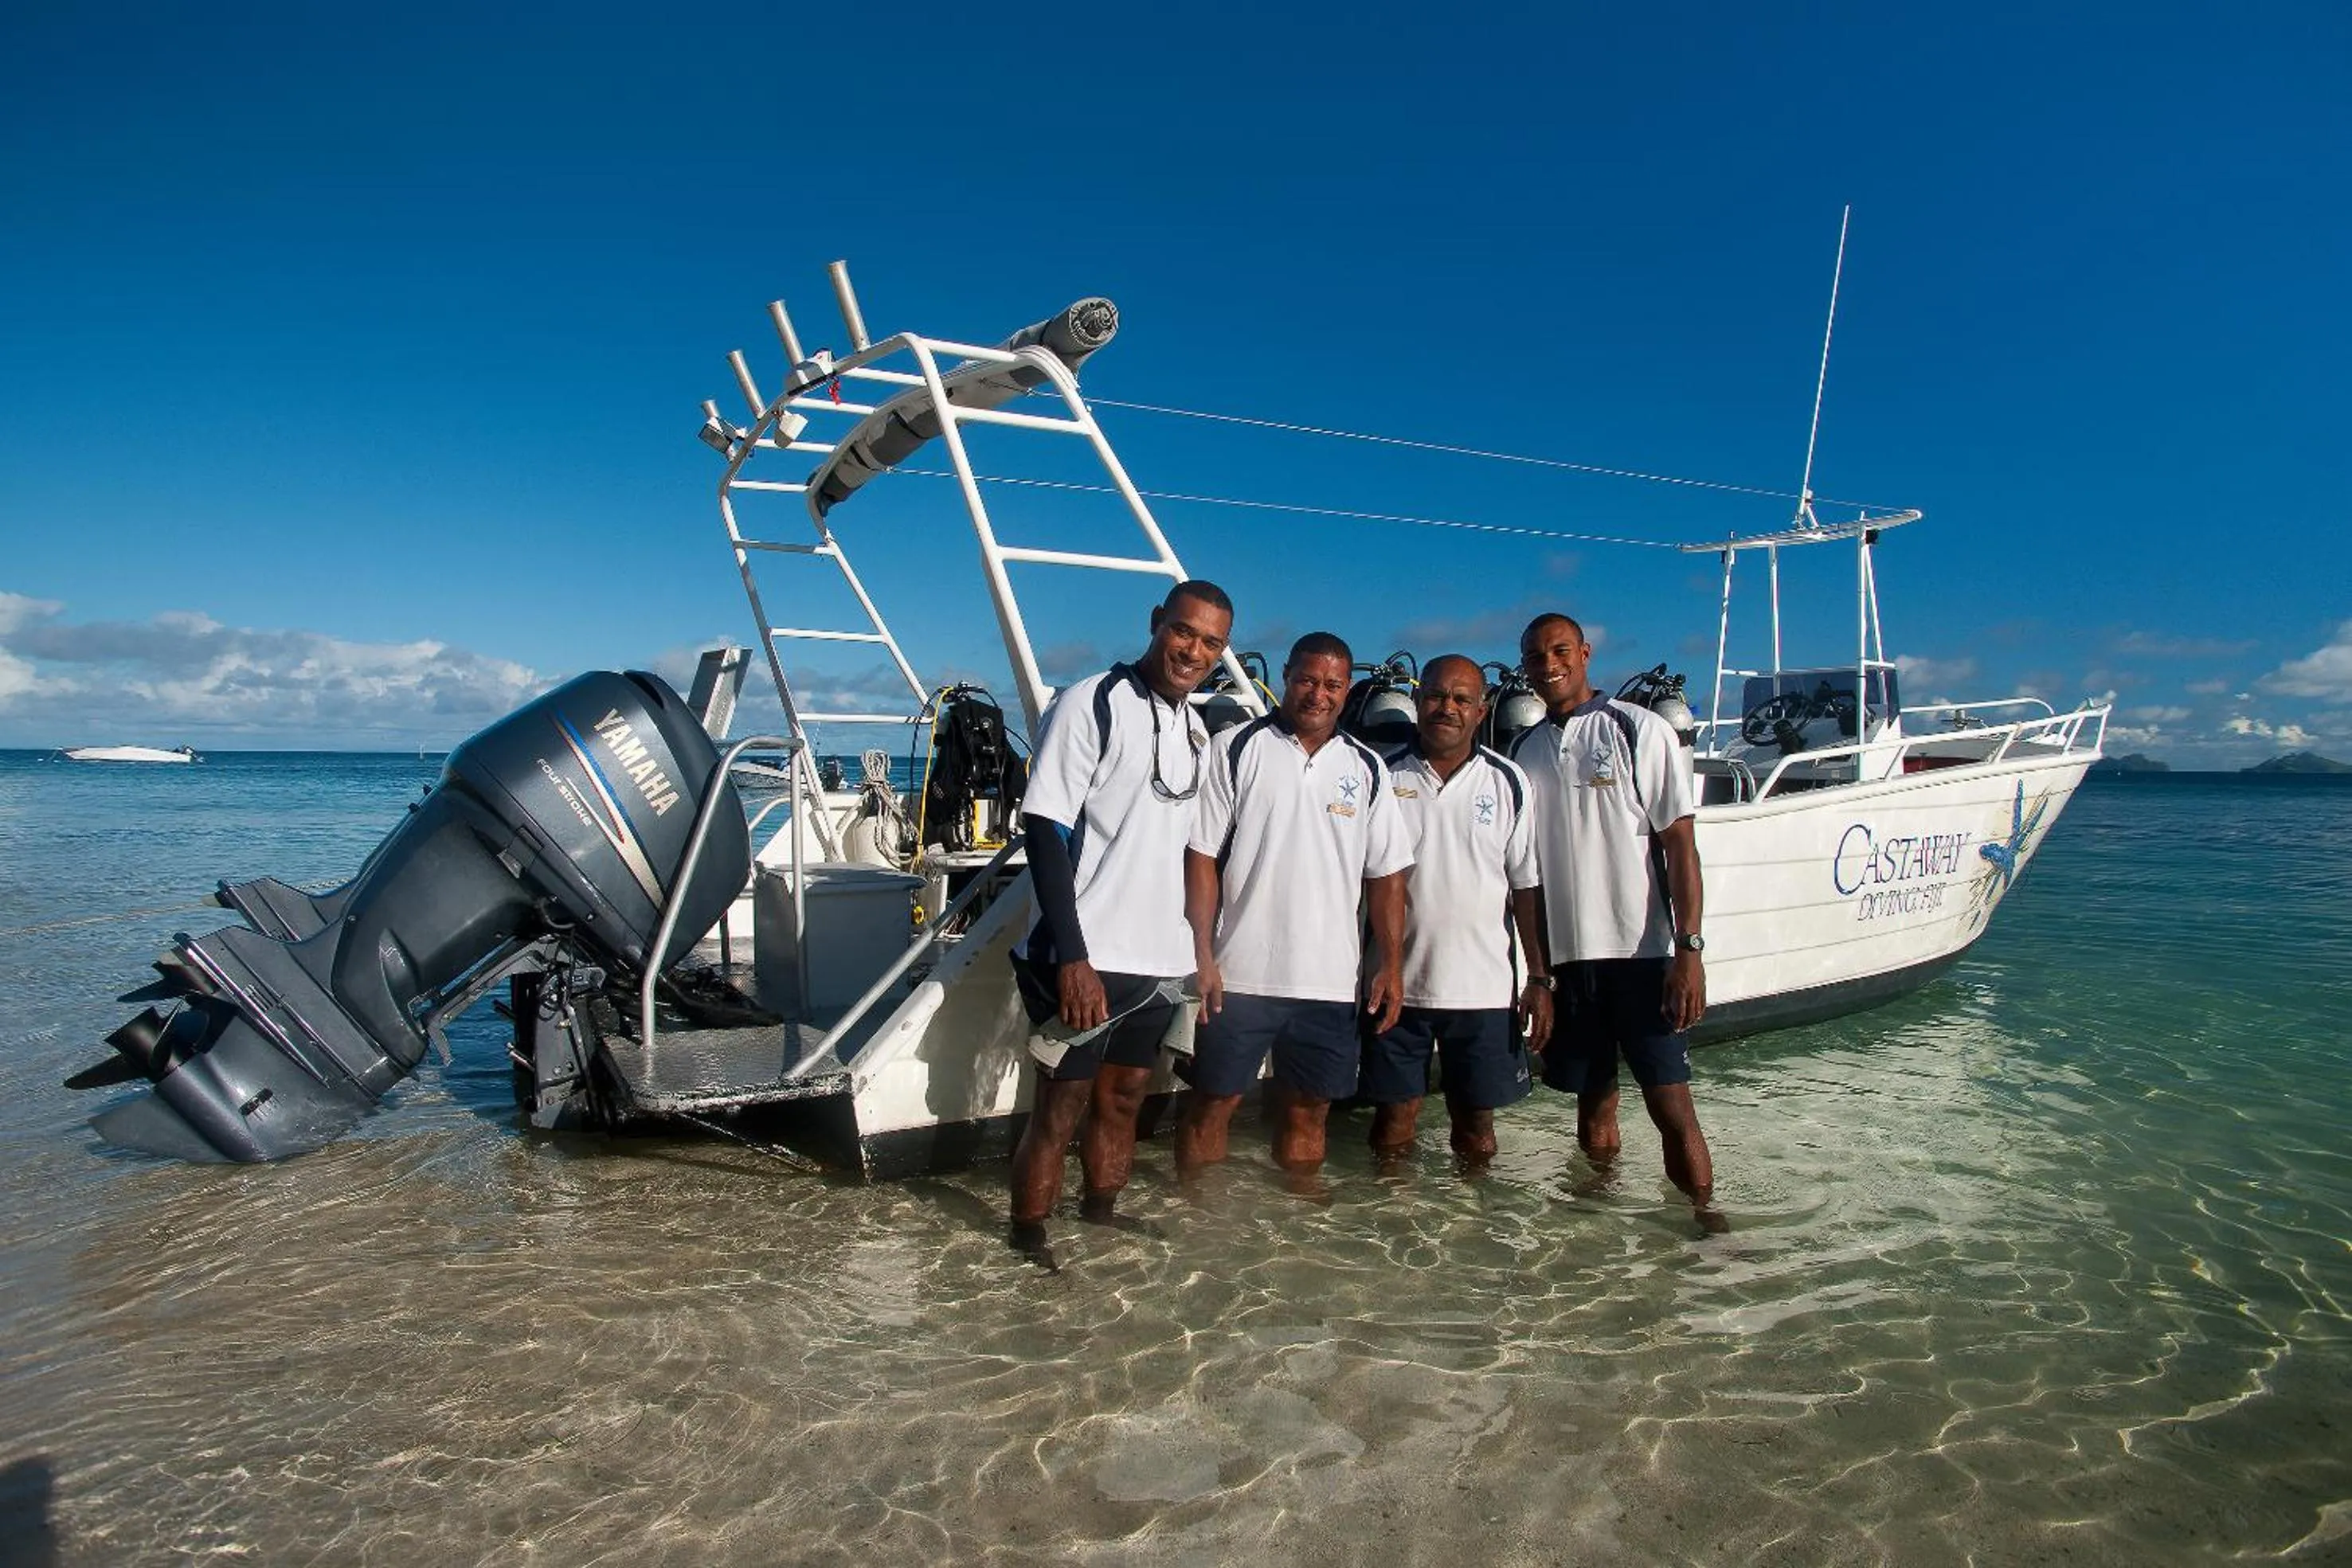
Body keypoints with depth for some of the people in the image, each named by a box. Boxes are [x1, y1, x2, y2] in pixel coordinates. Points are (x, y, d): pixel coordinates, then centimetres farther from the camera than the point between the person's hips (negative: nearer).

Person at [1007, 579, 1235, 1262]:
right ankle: (1029, 1248, 15)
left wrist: (1198, 949, 14)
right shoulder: (1092, 703, -10)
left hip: (1160, 958, 7)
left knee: (1123, 1099, 16)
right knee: (1061, 1106, 1)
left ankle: (1099, 1224, 31)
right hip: (1086, 957, -7)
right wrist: (1072, 955, -21)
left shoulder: (1197, 731, 12)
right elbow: (1044, 830, -15)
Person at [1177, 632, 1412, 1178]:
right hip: (1240, 970, -3)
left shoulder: (1367, 769, 9)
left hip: (1330, 979, 3)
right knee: (1213, 1101, 5)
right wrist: (1202, 956, -9)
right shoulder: (1236, 749, -1)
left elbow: (1386, 875, 11)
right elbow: (1201, 857, -3)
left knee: (1309, 1109, 12)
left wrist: (1391, 966, 5)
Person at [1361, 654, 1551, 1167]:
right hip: (1397, 984, 0)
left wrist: (1541, 980, 1)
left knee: (1477, 1126, 11)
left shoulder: (1508, 782, 2)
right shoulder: (1385, 778, 0)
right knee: (1393, 1124, 9)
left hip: (1484, 989, 1)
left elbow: (1527, 885, 4)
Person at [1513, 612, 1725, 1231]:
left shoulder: (1638, 730, -2)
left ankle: (1705, 1222, 10)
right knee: (1593, 1106, 11)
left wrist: (1690, 949, -13)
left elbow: (1680, 843, -6)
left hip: (1641, 950, -4)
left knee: (1671, 1104, -4)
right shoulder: (1524, 751, 11)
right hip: (1565, 955, 4)